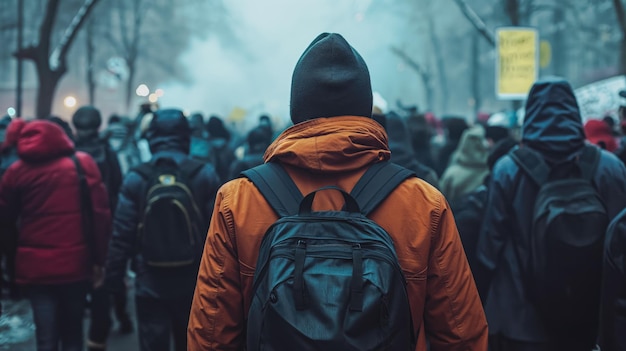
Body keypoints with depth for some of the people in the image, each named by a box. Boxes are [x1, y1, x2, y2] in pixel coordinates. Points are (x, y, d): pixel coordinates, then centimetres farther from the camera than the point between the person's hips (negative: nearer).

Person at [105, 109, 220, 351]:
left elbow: (122, 235, -7)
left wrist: (114, 277, 4)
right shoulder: (205, 175, -9)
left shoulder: (136, 178, -8)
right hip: (193, 284, 1)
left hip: (150, 285, -1)